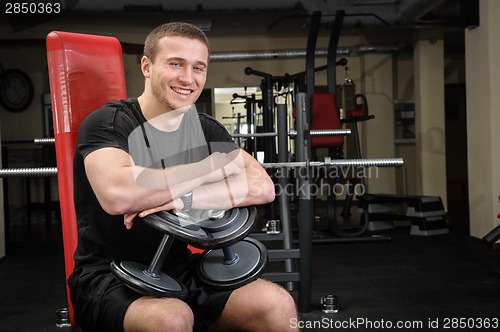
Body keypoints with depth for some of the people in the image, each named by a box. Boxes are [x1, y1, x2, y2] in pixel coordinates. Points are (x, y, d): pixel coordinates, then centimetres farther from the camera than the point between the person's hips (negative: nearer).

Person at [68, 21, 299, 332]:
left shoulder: (205, 129, 5)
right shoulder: (107, 123, -11)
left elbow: (263, 187, -9)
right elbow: (117, 196, -32)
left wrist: (183, 198, -24)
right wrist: (215, 166, -21)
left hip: (179, 270, 5)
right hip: (109, 278, -4)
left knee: (278, 304, -14)